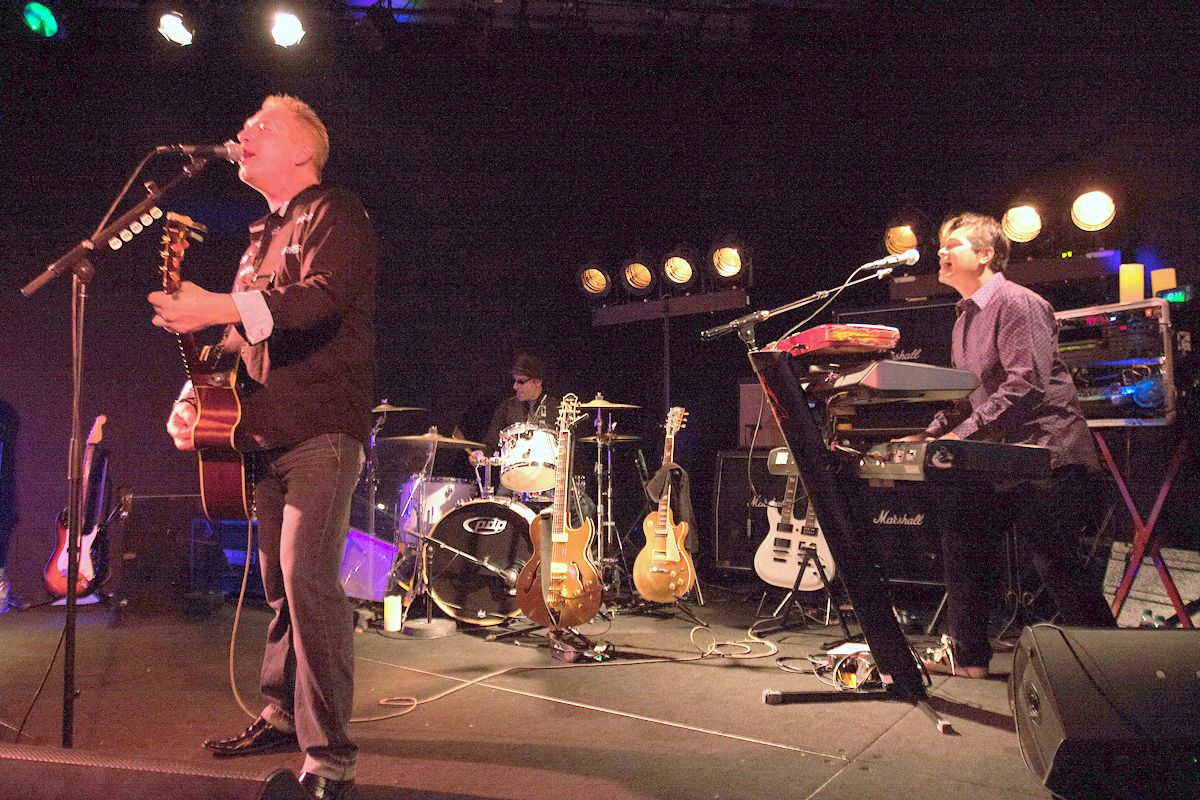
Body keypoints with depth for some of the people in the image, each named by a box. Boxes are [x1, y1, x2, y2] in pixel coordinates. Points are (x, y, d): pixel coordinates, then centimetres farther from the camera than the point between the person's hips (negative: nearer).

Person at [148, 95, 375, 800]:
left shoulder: (336, 215, -3)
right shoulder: (263, 238, 22)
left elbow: (323, 296, -22)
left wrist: (220, 307, -32)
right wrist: (197, 396, 10)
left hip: (322, 430, -8)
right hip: (268, 435, 9)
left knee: (307, 577, -17)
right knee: (278, 578, 13)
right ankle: (284, 715, 26)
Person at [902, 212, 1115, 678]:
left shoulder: (1016, 303, -12)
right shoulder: (966, 317, 18)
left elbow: (1025, 384, -24)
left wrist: (962, 434, -26)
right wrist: (931, 434, 8)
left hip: (1045, 451, -10)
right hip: (1001, 456, 10)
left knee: (1052, 561, -9)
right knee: (962, 532, 8)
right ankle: (966, 653, 18)